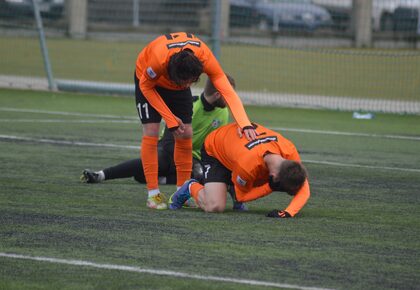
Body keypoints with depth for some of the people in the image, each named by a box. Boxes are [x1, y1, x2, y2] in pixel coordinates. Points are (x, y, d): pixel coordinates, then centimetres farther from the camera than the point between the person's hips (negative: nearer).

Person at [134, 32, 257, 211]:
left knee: (185, 134, -5)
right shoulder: (159, 59, -43)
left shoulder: (205, 58, -37)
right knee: (151, 133, -15)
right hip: (148, 79, -3)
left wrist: (244, 124, -52)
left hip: (178, 77, 3)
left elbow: (228, 92, -39)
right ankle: (153, 194, -10)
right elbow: (146, 86, -22)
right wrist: (170, 119, -24)